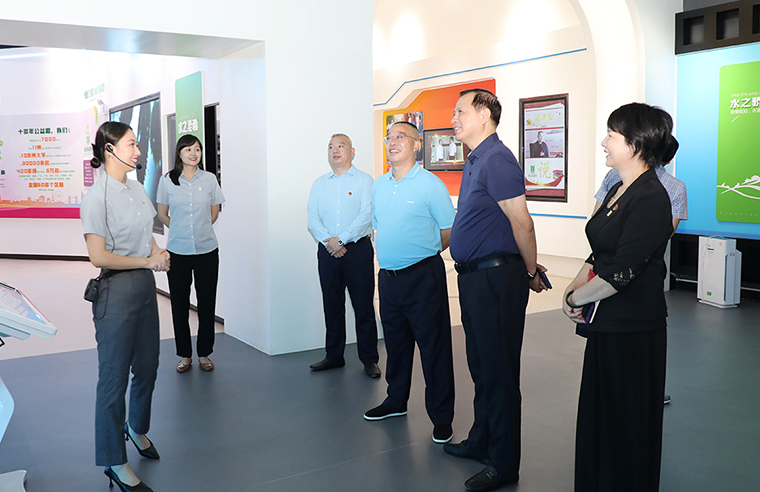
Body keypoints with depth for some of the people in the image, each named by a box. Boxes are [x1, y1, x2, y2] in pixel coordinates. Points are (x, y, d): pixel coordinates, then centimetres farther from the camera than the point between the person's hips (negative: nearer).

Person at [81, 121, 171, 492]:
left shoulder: (137, 188, 8)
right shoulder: (96, 197, -16)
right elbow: (99, 257, -19)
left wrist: (157, 253, -2)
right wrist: (146, 261, -13)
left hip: (145, 285, 8)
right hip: (117, 291, -7)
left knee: (147, 366, 19)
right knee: (114, 377, 3)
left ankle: (137, 427, 44)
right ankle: (114, 462, 17)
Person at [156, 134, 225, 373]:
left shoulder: (209, 179, 3)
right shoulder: (167, 180, 1)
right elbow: (162, 214, 11)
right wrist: (181, 231, 13)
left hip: (207, 249, 1)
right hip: (178, 251, 0)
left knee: (207, 303, 5)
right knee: (180, 304, 6)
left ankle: (204, 353, 18)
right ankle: (184, 355, 19)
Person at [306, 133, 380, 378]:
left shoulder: (364, 181, 1)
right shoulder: (319, 184, 14)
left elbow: (366, 216, -10)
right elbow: (312, 219, 5)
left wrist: (341, 239, -15)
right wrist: (328, 241, -11)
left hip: (358, 250, -4)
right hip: (327, 251, 4)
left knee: (364, 305, -1)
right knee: (332, 305, 10)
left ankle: (369, 359, 9)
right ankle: (334, 356, 22)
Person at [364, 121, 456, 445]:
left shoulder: (430, 185, -8)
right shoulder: (378, 186, 11)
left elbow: (449, 232, -5)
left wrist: (422, 254, 1)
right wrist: (389, 254, 15)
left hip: (423, 277, -6)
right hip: (388, 276, 6)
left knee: (434, 346, 0)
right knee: (395, 342, 18)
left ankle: (441, 417, 11)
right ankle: (396, 401, 35)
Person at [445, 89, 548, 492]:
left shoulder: (497, 159, -17)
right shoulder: (474, 161, 15)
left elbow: (521, 221, -19)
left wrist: (531, 273, -9)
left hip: (496, 278, -10)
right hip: (473, 277, 10)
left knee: (499, 372, -1)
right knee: (481, 367, 20)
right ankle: (481, 442, 35)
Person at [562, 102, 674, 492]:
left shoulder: (650, 199, -18)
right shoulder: (617, 191, 11)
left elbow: (621, 272, -23)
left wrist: (577, 298, -10)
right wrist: (575, 286, -1)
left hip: (633, 328, -9)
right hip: (606, 324, 9)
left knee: (626, 420, 6)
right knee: (598, 412, 18)